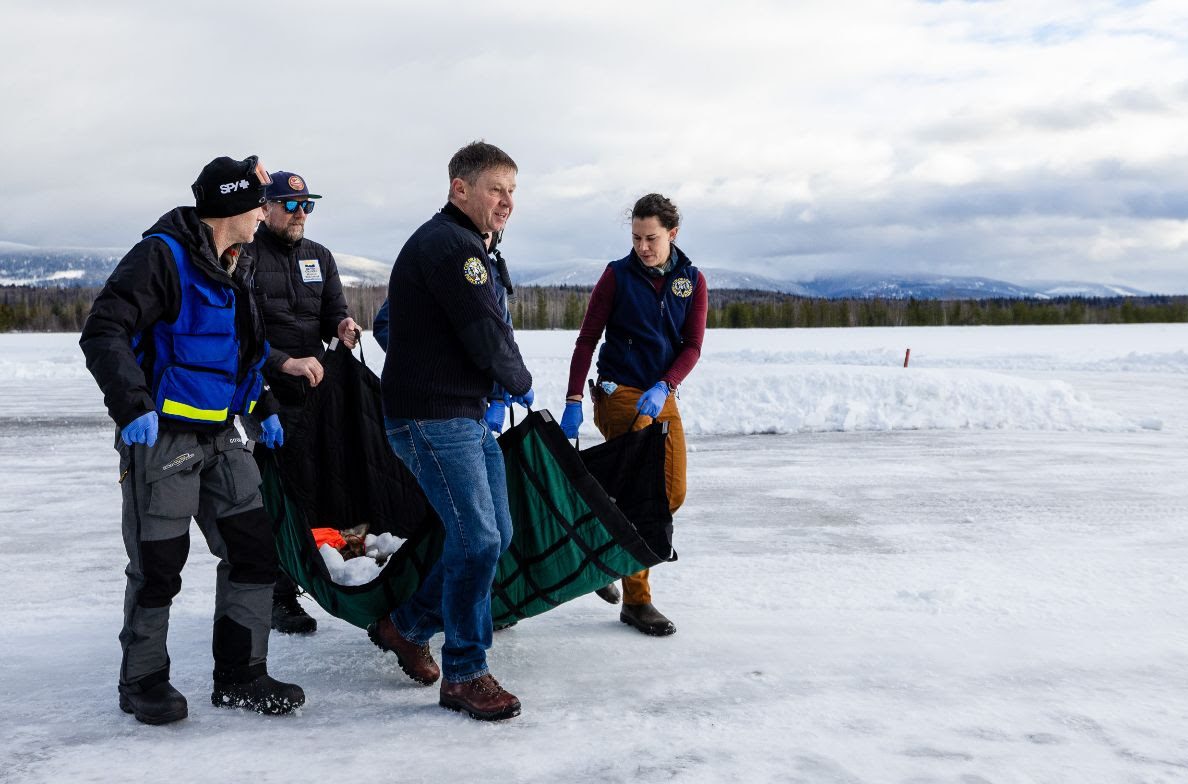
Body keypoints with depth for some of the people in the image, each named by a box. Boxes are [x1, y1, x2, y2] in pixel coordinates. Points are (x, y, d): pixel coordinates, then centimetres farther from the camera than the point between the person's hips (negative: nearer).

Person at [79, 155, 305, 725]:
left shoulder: (232, 271, 13)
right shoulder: (162, 256, -15)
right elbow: (103, 332, -21)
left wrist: (261, 410, 20)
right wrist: (133, 406, -29)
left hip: (222, 438, 8)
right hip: (161, 438, -8)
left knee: (254, 549, 6)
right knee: (158, 564, 2)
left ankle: (239, 676, 17)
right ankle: (142, 681, 21)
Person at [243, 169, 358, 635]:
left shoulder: (319, 257, 15)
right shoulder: (246, 257, -4)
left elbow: (333, 314, 13)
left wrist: (342, 327, -11)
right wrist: (285, 363, -22)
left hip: (317, 383, 5)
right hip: (268, 391, -5)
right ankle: (281, 598, 3)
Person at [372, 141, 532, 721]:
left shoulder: (464, 246, 19)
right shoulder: (449, 244, -16)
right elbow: (488, 337, -20)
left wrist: (499, 391, 9)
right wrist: (521, 385, 0)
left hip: (467, 415, 11)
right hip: (432, 418, -11)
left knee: (493, 535, 13)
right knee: (477, 540, -10)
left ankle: (406, 626, 28)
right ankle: (463, 675, 4)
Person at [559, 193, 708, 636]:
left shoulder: (692, 281, 4)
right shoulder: (618, 274, -5)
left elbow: (692, 347, -1)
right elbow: (587, 338, -5)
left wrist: (663, 388, -19)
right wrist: (573, 401, -12)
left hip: (662, 396, 5)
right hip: (620, 392, -5)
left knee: (672, 494, 6)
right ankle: (636, 600, 1)